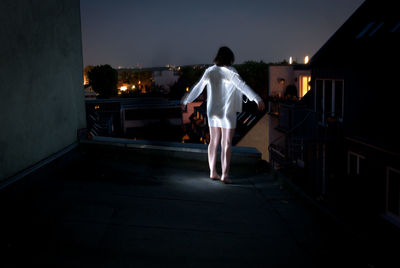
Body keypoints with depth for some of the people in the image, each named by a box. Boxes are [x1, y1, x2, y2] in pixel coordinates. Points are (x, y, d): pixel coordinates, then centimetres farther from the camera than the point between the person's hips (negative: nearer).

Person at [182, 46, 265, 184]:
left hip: (212, 111, 6)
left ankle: (213, 172, 18)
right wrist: (257, 99, -33)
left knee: (213, 141, 13)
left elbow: (197, 87, 11)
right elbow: (243, 86, -25)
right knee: (226, 144, -2)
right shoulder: (230, 72, -12)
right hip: (227, 112, -6)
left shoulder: (210, 71, 4)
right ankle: (225, 174, -4)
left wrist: (186, 101, 23)